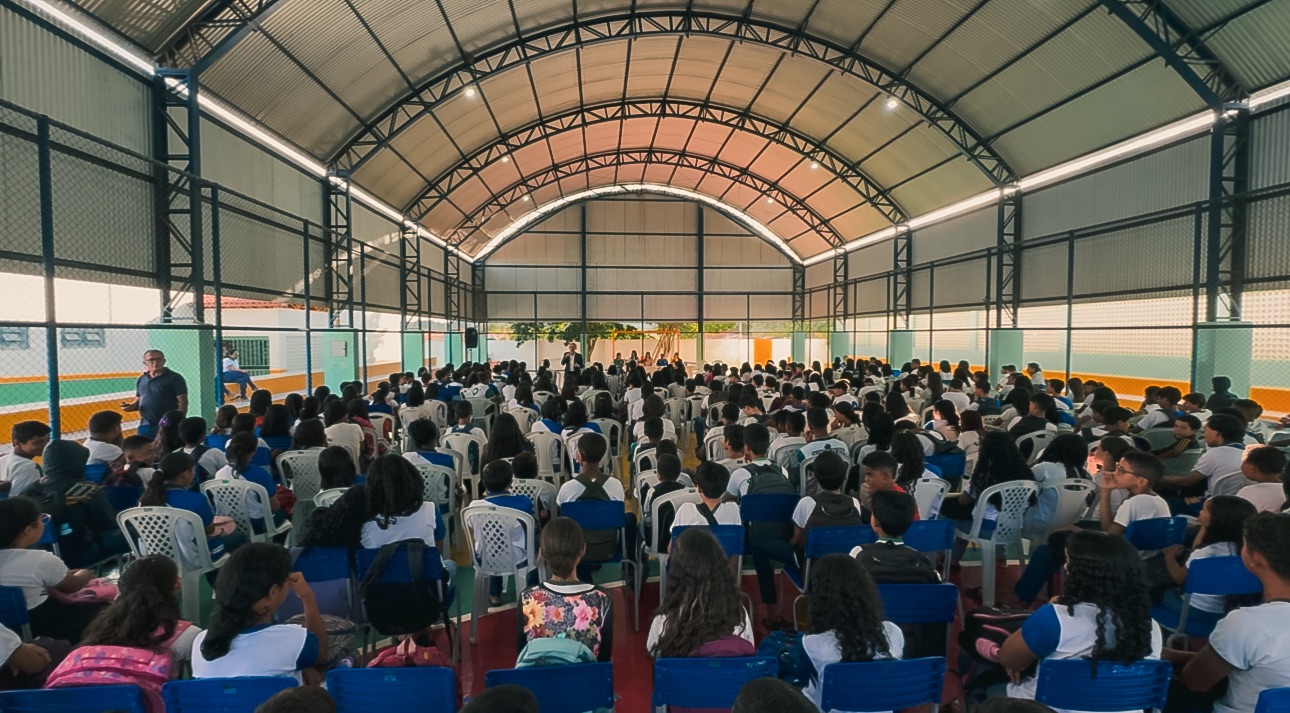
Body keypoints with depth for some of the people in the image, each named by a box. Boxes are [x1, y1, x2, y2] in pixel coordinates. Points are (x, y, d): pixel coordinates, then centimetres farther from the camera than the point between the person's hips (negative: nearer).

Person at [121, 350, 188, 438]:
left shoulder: (174, 378, -4)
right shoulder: (141, 379, 14)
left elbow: (182, 403, -9)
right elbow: (138, 401, 24)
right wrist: (131, 406, 1)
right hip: (145, 426, 6)